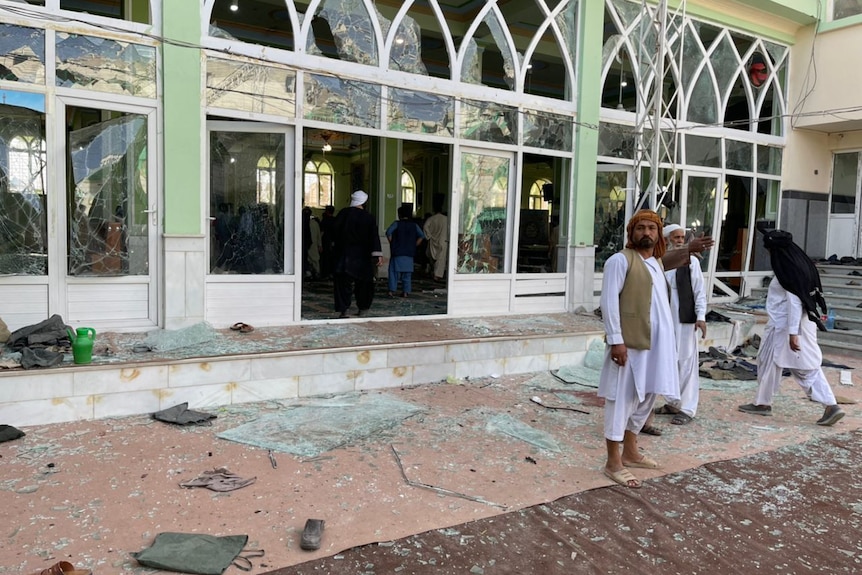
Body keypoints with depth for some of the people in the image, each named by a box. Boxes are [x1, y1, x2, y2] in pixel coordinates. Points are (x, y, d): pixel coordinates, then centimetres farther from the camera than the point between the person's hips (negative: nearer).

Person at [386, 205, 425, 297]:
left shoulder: (396, 223, -2)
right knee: (407, 274, 9)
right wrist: (414, 245, 5)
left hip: (397, 252, -3)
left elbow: (388, 232, -17)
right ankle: (406, 292, 7)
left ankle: (392, 290, -6)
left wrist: (392, 243, -5)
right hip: (409, 253, 3)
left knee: (394, 272, 2)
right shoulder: (414, 225, 7)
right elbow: (421, 236, 0)